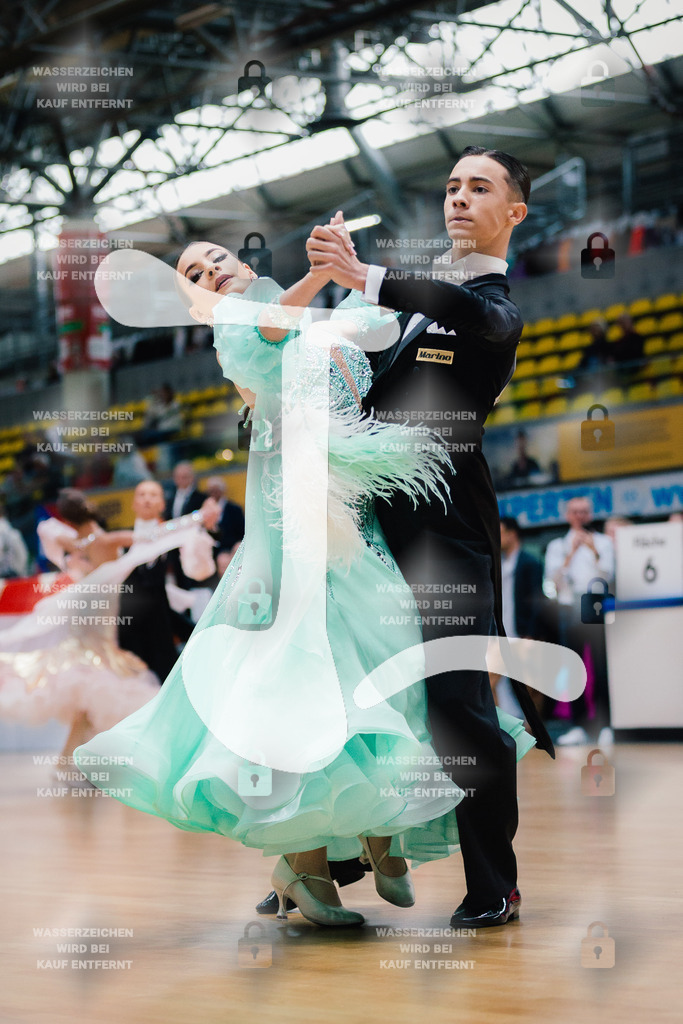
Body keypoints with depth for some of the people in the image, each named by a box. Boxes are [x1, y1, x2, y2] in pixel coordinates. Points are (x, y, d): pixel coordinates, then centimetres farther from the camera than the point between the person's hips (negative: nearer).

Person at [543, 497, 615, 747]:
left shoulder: (603, 543, 14)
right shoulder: (557, 546, 17)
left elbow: (609, 576, 3)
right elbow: (553, 580, 4)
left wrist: (594, 550, -6)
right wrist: (571, 553, -3)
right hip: (569, 610, 2)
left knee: (601, 667, -9)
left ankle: (604, 726, -8)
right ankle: (578, 726, 2)